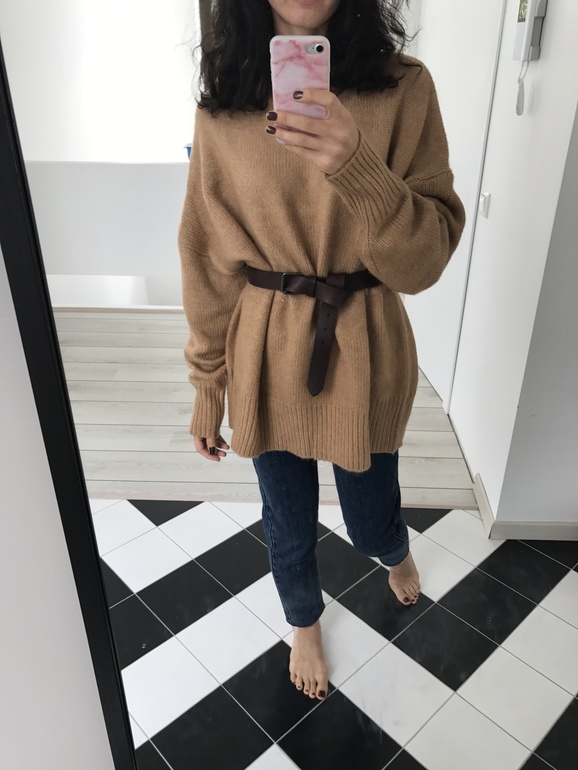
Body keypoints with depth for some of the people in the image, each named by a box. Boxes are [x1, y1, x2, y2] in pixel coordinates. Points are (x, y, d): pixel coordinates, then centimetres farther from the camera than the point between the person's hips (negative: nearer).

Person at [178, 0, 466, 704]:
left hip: (364, 354, 0)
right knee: (289, 525, 18)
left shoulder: (403, 88, -8)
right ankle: (305, 624, 53)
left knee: (372, 523, 18)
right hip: (267, 356, 1)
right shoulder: (222, 106, -4)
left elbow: (427, 258, -13)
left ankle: (396, 553, 60)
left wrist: (358, 169, -32)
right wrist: (206, 390, 5)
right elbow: (209, 262, 1)